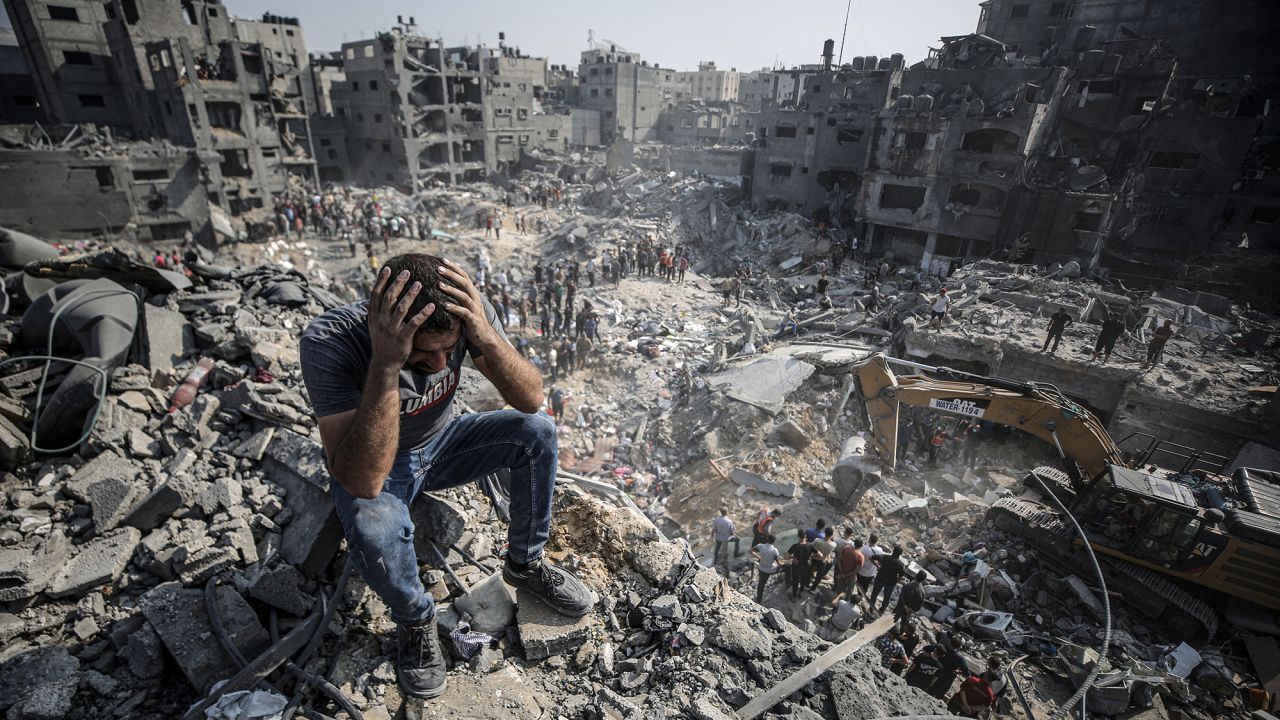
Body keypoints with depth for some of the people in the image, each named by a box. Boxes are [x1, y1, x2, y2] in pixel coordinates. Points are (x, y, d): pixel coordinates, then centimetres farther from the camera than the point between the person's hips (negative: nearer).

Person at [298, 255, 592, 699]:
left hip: (442, 443, 3)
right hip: (372, 468, -3)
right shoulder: (328, 343, -35)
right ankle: (415, 620, 1)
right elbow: (363, 483, -41)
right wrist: (385, 364, -51)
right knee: (376, 530, -35)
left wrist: (486, 336, -43)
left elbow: (531, 399, -25)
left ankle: (525, 564, 5)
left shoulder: (465, 309, -26)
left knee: (536, 431, -19)